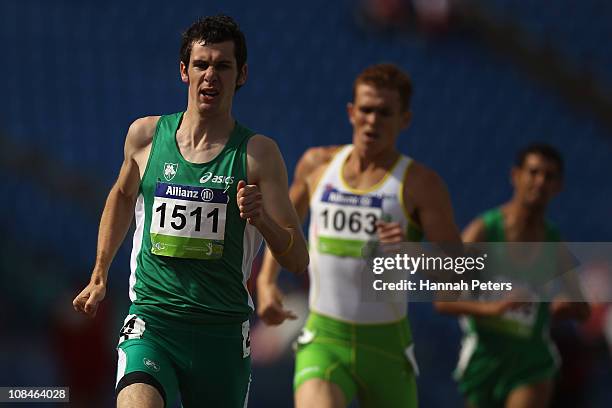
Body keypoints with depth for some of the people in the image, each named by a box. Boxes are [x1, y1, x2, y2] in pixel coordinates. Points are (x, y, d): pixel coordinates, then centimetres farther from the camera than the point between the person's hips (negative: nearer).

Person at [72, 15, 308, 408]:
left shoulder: (258, 153, -2)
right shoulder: (145, 134, 4)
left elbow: (298, 260, -4)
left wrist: (261, 218, -23)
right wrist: (100, 275, 27)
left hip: (223, 330, 0)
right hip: (151, 323, 0)